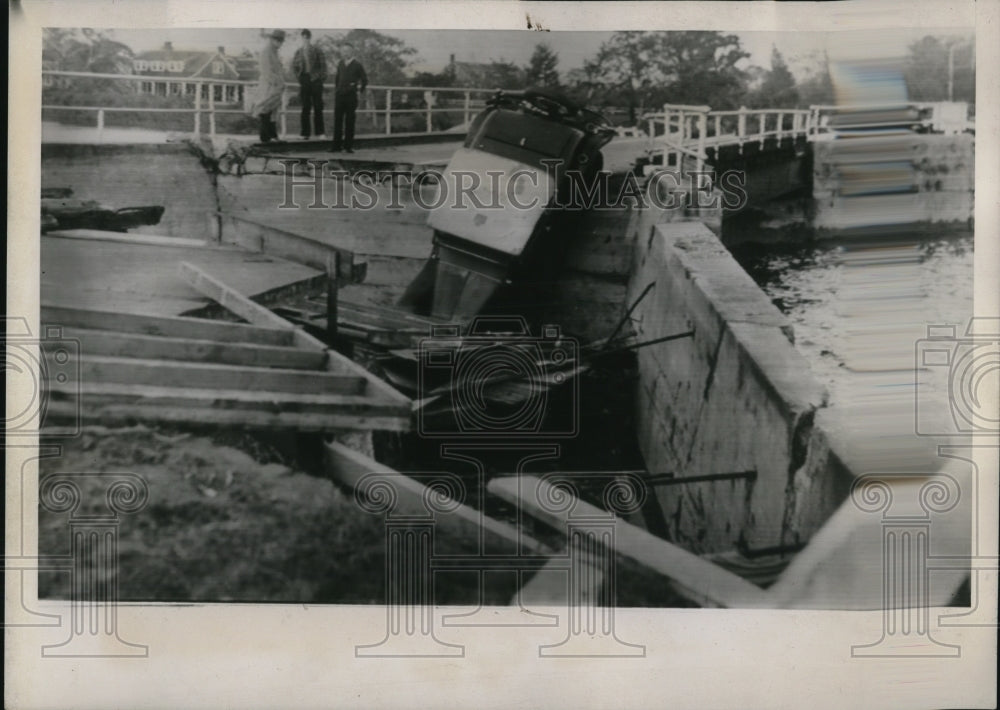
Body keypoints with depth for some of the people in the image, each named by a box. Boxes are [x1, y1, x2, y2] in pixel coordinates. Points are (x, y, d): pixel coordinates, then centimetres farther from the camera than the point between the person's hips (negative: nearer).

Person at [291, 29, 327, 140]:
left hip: (315, 80, -2)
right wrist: (299, 75, 7)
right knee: (305, 108, 1)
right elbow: (294, 65, 17)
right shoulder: (298, 52, 10)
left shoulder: (317, 50, 2)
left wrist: (322, 78, -4)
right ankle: (305, 133, 3)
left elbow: (323, 65, 2)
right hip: (304, 80, 2)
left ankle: (319, 132, 4)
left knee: (318, 107, 0)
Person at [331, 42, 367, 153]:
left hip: (351, 97, -4)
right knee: (337, 121, 1)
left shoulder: (357, 65, 1)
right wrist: (335, 91, 13)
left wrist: (359, 90, 4)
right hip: (339, 96, 4)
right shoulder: (341, 64, 13)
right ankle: (336, 145, 5)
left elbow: (364, 80, 5)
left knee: (349, 122, 0)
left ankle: (348, 146, 4)